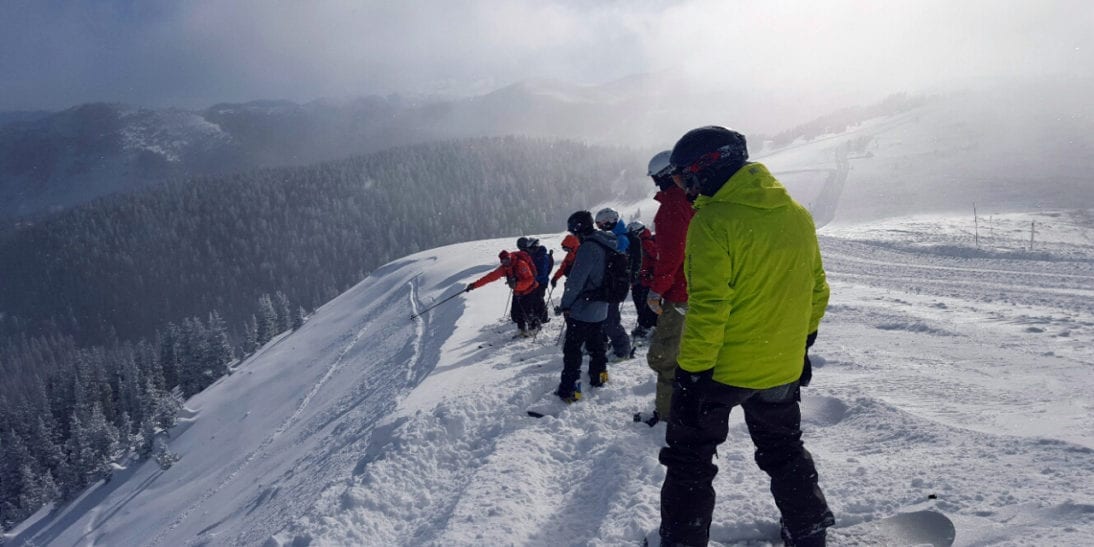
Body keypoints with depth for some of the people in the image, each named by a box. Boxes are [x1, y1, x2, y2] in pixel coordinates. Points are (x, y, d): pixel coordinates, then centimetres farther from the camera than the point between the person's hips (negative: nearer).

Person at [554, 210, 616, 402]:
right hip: (600, 309, 9)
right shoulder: (607, 245, 5)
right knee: (596, 344, 23)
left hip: (582, 311, -9)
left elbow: (575, 282, -23)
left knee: (572, 349, -1)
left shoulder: (588, 248, -23)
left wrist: (564, 305, -13)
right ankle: (598, 376, 37)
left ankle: (569, 389, 0)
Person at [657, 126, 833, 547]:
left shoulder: (713, 220, -19)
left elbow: (707, 307, -23)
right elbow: (816, 291, 10)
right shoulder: (798, 214, 3)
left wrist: (691, 370, -17)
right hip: (783, 367, 7)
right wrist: (801, 344, 22)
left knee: (689, 458, 11)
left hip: (720, 369, -6)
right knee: (783, 449, 27)